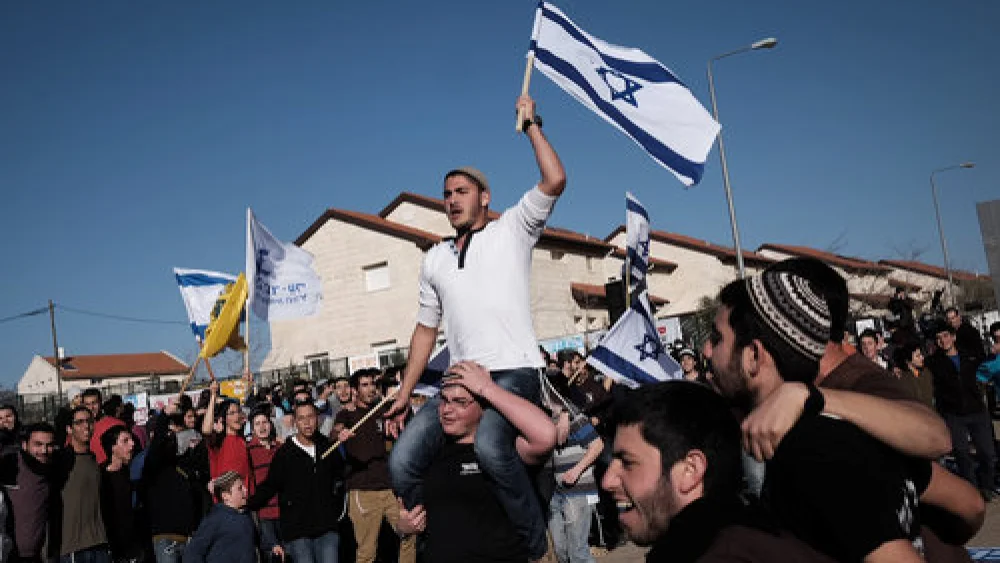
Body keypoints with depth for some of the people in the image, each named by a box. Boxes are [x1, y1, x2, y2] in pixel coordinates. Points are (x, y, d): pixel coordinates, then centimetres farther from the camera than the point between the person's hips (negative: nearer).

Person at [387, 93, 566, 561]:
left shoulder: (512, 230, 8)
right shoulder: (435, 259, 21)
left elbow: (554, 180, -8)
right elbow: (426, 328, 22)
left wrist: (531, 124, 3)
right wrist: (404, 393, 16)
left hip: (514, 371, -5)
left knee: (490, 445, -35)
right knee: (402, 462, -12)